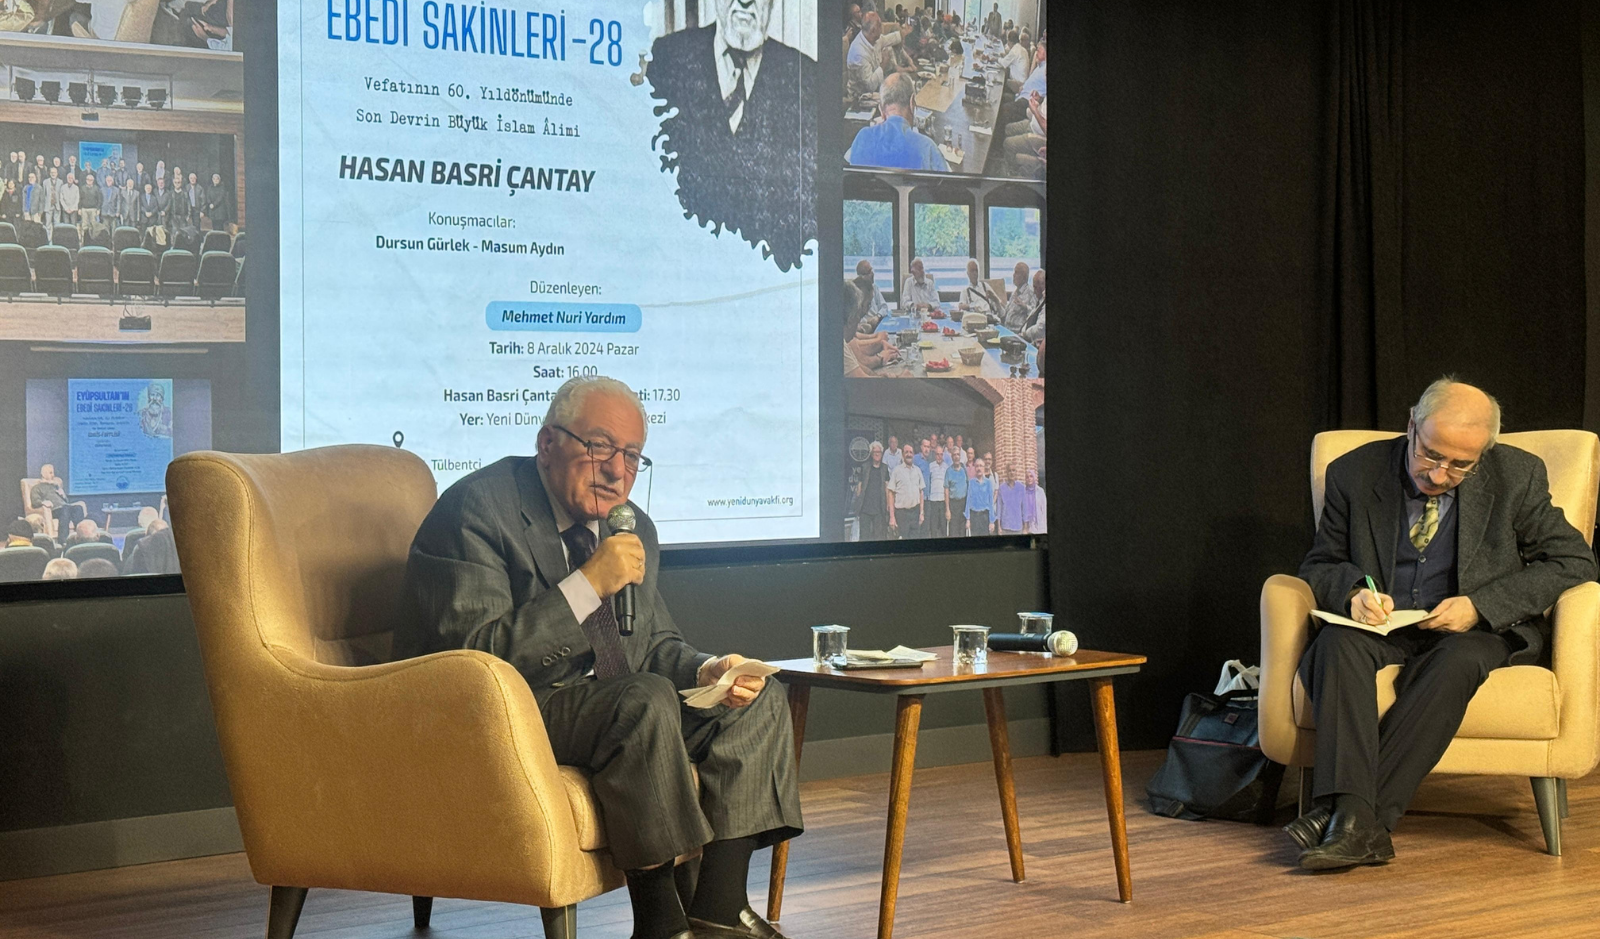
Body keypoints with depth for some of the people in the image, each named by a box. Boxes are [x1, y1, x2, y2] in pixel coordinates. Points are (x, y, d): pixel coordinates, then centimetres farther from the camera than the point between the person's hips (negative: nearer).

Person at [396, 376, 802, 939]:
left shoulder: (634, 528, 12)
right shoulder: (475, 510, -14)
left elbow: (655, 644, 20)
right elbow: (475, 658, -23)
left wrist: (704, 671, -4)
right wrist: (588, 586, -27)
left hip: (610, 706, 9)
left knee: (760, 699, -3)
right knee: (648, 698, -32)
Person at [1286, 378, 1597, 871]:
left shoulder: (1517, 476, -2)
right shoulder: (1356, 473, 1)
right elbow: (1319, 565, 9)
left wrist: (1480, 605, -15)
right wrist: (1352, 591, -16)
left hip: (1481, 630, -1)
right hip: (1383, 626, 1)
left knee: (1457, 661, -37)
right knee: (1337, 643, -33)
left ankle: (1357, 814, -39)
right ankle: (1355, 820, -45)